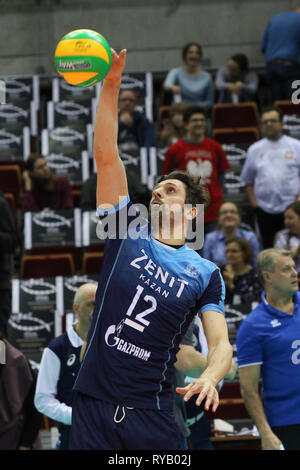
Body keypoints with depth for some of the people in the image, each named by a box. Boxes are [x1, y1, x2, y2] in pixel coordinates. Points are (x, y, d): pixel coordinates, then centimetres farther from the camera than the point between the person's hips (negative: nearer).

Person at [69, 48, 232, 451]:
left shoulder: (206, 273, 6)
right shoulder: (128, 234, 8)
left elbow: (221, 344, -1)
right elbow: (106, 157, 2)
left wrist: (210, 377, -24)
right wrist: (111, 85, -7)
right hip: (92, 404, 1)